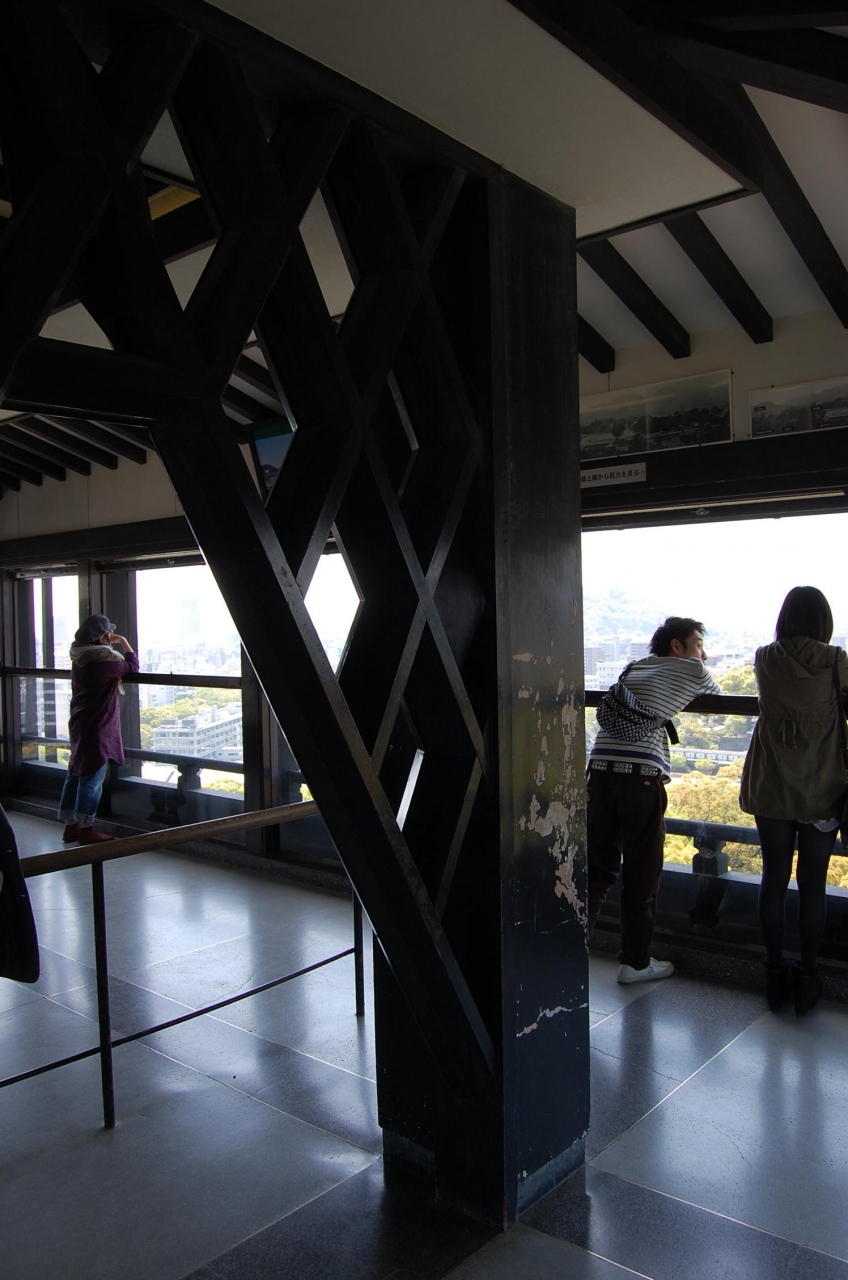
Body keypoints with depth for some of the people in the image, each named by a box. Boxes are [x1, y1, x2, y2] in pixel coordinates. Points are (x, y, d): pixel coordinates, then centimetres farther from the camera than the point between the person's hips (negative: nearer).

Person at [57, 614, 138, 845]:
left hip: (79, 724, 9)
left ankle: (70, 825, 21)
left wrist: (112, 645, 10)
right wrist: (124, 642, 3)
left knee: (76, 775, 13)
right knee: (92, 778, -2)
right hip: (97, 727, -9)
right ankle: (86, 828, 4)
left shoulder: (80, 658, 8)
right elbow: (132, 666, -6)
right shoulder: (104, 659, -18)